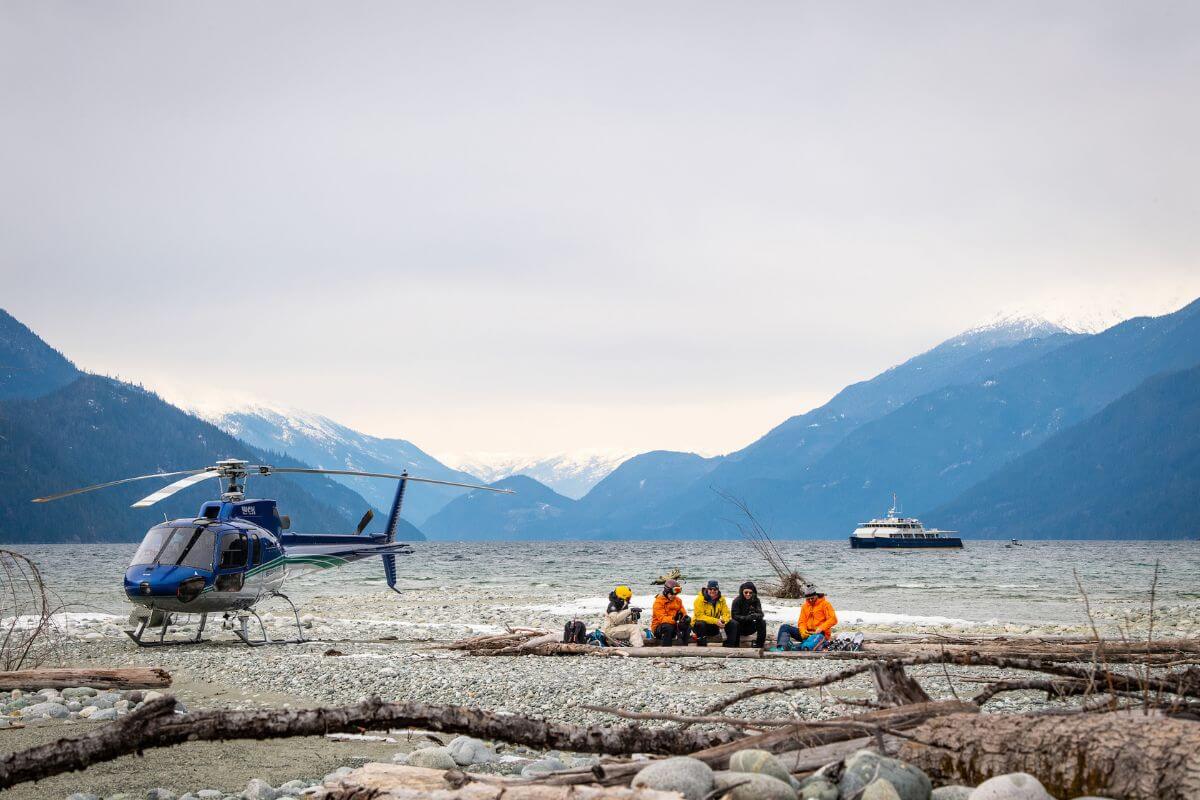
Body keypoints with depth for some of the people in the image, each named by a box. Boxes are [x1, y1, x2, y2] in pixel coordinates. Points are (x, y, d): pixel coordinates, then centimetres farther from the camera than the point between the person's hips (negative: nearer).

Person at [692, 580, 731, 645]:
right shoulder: (700, 599, -16)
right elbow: (700, 616, -24)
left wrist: (723, 621, -30)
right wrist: (716, 621, -34)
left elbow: (726, 613, -4)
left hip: (714, 627, 5)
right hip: (699, 625, -4)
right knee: (701, 624, -39)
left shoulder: (721, 599, 0)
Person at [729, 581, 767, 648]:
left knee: (762, 622, -22)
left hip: (749, 628, 3)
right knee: (733, 623, -35)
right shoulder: (737, 601, -11)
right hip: (739, 628, -3)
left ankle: (759, 645, -17)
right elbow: (734, 616, -19)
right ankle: (729, 646, -33)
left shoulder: (756, 601, -3)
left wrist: (755, 616, -38)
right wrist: (747, 618, -36)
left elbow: (761, 614, -12)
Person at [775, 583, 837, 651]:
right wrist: (803, 631, -12)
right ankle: (781, 648, -33)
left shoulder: (825, 604, 2)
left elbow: (833, 620, -7)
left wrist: (821, 629, -20)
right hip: (807, 633, 6)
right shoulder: (805, 606, 18)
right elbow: (802, 622, 12)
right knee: (784, 627, -10)